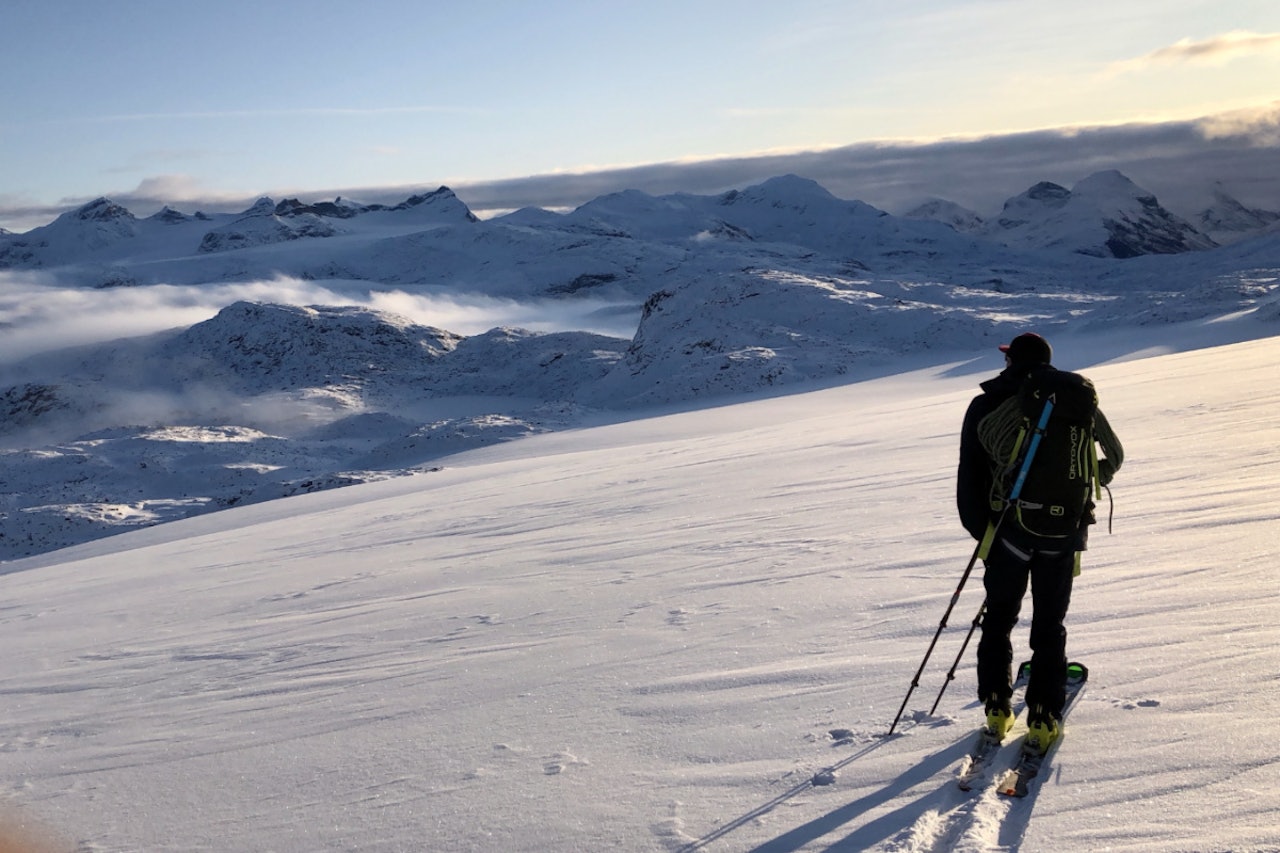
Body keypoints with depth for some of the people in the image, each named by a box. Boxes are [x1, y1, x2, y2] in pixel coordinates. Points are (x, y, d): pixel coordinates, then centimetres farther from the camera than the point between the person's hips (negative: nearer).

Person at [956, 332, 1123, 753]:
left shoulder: (986, 406, -2)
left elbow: (970, 476, -5)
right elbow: (1113, 456, 12)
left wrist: (980, 529, 3)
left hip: (1007, 530, -1)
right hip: (1063, 530, 1)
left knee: (998, 619, 15)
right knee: (1049, 626, 11)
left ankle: (997, 709, 18)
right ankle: (1044, 719, 10)